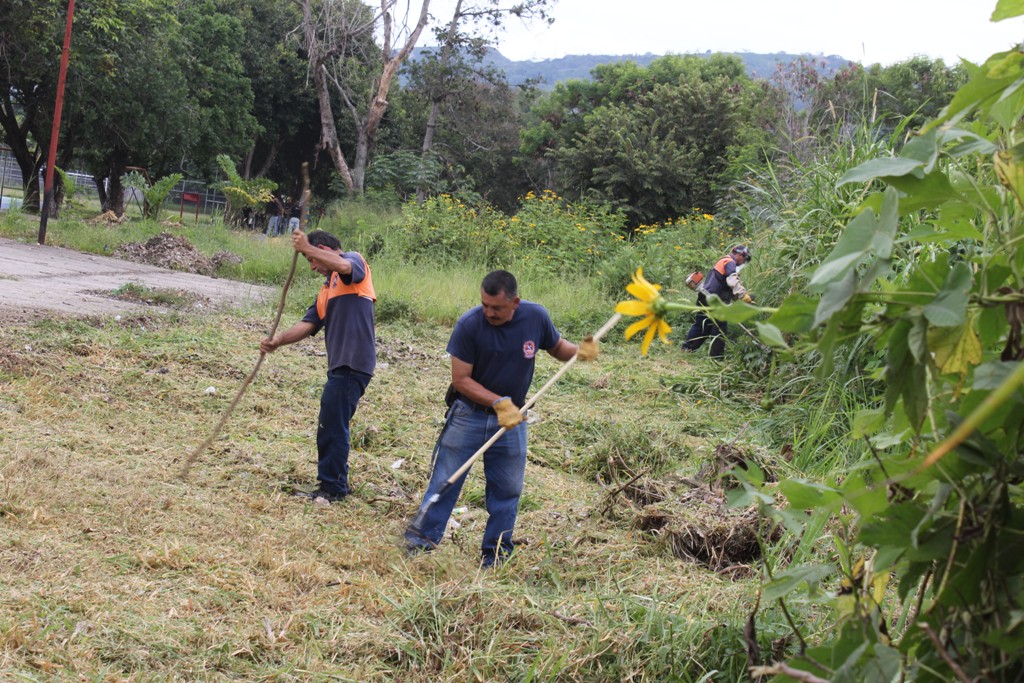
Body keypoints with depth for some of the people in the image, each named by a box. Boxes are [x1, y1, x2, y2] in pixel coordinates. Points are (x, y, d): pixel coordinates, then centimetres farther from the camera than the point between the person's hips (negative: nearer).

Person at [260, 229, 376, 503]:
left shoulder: (355, 260, 0)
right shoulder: (327, 288, 24)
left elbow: (344, 266, -27)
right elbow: (309, 324, 13)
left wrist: (306, 248, -20)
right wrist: (279, 340, -2)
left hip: (353, 363, -9)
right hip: (340, 364, 9)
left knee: (332, 426, -6)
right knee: (331, 427, 14)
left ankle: (333, 487, 3)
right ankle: (336, 484, 24)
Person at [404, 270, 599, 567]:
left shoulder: (536, 317, -12)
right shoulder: (469, 324, -20)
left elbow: (556, 346, 8)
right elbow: (460, 379, -17)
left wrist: (579, 350, -15)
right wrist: (498, 402, -25)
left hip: (512, 419, 3)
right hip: (469, 415, -2)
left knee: (507, 487, 11)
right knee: (445, 479, 2)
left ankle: (496, 549, 25)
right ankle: (423, 537, 17)